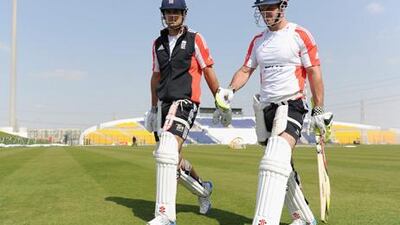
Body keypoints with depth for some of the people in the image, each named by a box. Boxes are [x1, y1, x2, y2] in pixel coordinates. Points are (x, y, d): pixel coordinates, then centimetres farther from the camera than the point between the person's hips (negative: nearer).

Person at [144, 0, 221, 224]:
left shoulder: (195, 39, 2)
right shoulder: (158, 43, 17)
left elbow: (208, 72, 0)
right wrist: (154, 107, 23)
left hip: (185, 102, -6)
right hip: (164, 104, 7)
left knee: (167, 152, -23)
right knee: (172, 159, 10)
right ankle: (203, 188, 35)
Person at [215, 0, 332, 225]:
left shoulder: (300, 35, -3)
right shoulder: (258, 41, 14)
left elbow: (315, 73, -5)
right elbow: (246, 70, 14)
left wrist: (319, 110, -8)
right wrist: (231, 89, -6)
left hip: (292, 105, -7)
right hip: (266, 107, 7)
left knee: (275, 162, -27)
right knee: (283, 167, 14)